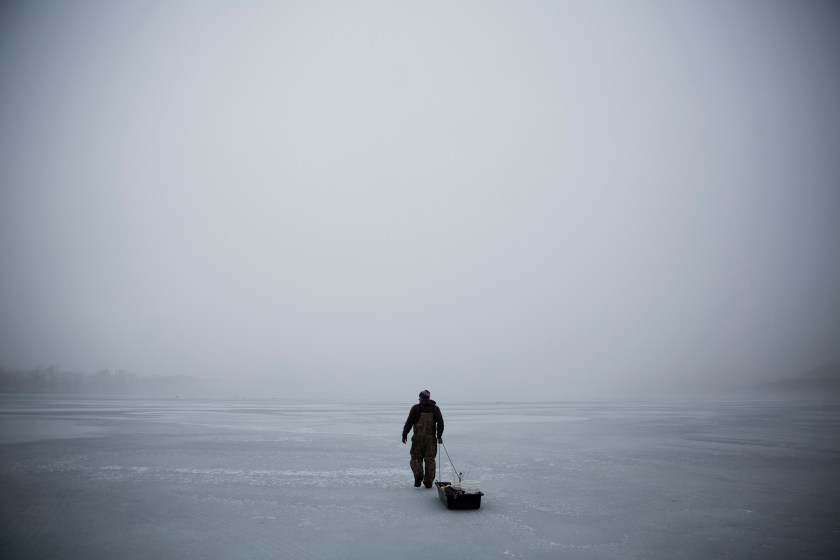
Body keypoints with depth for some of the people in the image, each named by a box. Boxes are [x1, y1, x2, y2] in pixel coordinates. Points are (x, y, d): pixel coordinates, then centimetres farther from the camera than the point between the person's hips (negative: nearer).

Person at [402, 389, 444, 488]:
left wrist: (404, 435, 3)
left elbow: (409, 422, -5)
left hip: (418, 437, -2)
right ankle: (428, 482, 7)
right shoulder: (435, 408, 7)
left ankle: (418, 474, -14)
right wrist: (439, 435, 4)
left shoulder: (416, 408, -2)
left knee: (416, 457, 9)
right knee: (430, 459, 8)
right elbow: (440, 422, 0)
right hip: (431, 438, 3)